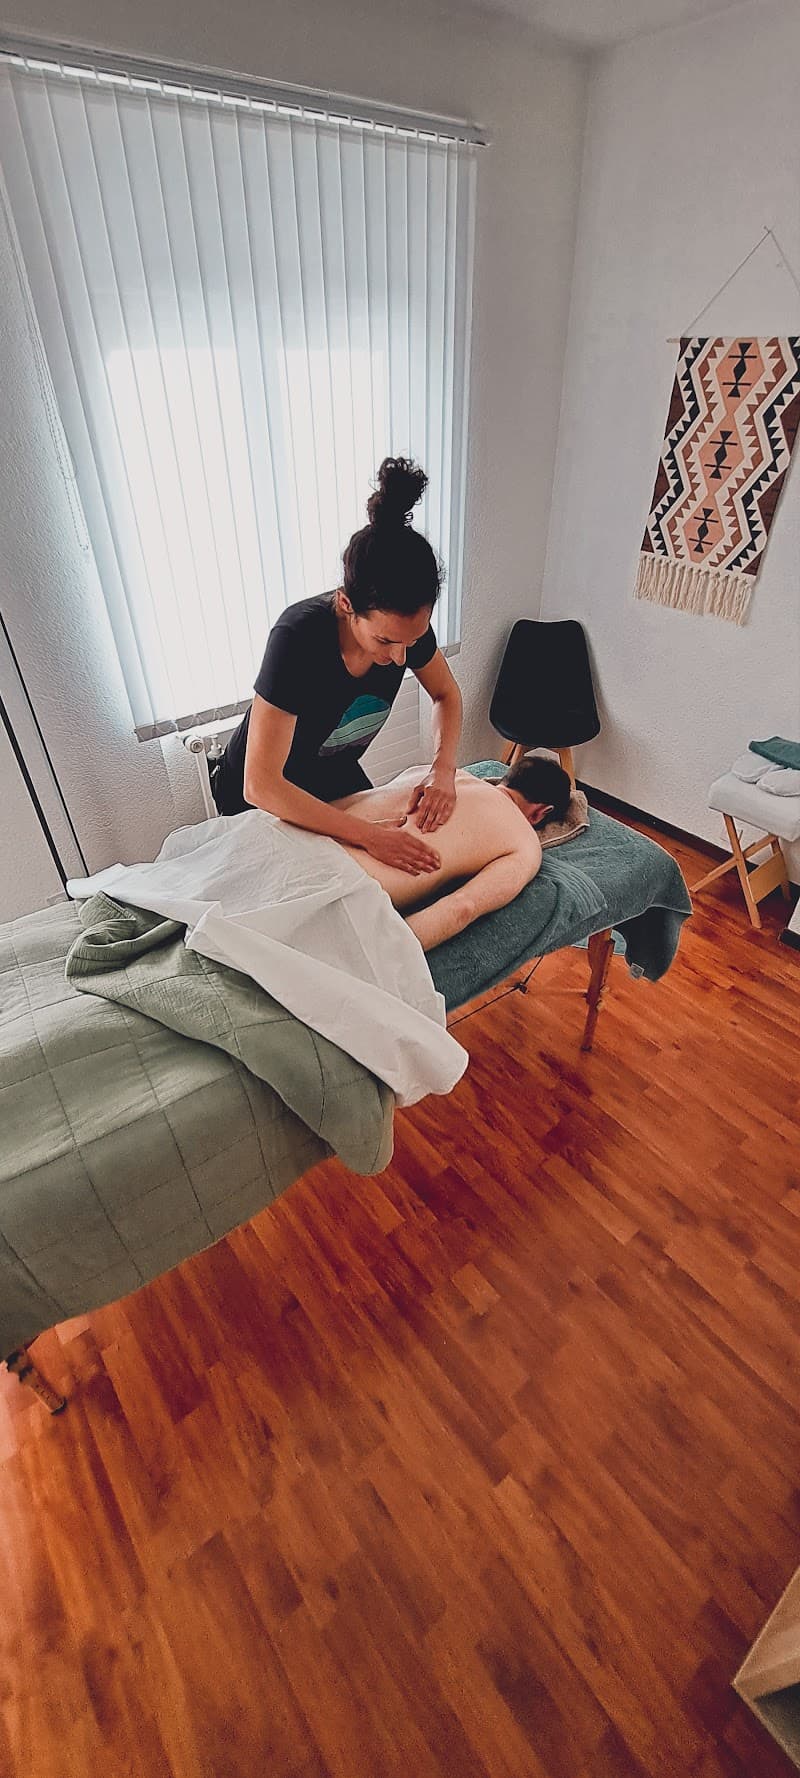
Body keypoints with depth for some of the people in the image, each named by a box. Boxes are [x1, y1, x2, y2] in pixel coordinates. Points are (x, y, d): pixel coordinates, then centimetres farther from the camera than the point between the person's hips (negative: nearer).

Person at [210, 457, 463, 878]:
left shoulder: (405, 622, -23)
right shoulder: (299, 636, -39)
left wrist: (443, 769, -21)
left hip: (336, 774, 5)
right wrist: (369, 835, -40)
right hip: (264, 801, -4)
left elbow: (447, 695, -2)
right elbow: (260, 786, -39)